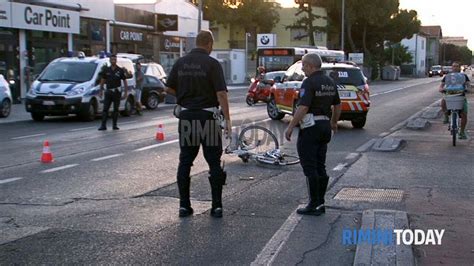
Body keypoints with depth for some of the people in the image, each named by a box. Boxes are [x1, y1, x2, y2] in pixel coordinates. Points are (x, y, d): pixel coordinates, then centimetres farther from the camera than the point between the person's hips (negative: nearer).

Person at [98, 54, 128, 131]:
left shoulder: (120, 70, -1)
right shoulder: (106, 70, 4)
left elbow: (125, 81, 2)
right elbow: (102, 80, 12)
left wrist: (126, 92, -3)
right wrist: (101, 91, 8)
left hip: (117, 92, -1)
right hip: (108, 91, 1)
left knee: (116, 109, 5)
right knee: (105, 109, -5)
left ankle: (115, 125, 12)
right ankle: (103, 125, -6)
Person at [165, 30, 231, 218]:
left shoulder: (180, 63, 4)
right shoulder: (212, 64, -9)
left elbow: (169, 88, 7)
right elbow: (221, 93, -15)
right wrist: (227, 119, -12)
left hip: (186, 116, 4)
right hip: (207, 116, -4)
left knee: (185, 162, 9)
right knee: (214, 162, 4)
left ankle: (184, 205, 10)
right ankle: (217, 206, 5)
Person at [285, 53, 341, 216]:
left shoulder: (309, 82, -15)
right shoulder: (329, 82, 11)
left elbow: (303, 108, -23)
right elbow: (337, 105, 19)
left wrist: (290, 127, -19)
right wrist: (334, 122, 34)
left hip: (310, 127, -9)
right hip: (324, 126, 9)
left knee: (310, 168, -3)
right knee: (320, 167, 12)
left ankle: (314, 205, -2)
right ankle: (320, 203, 16)